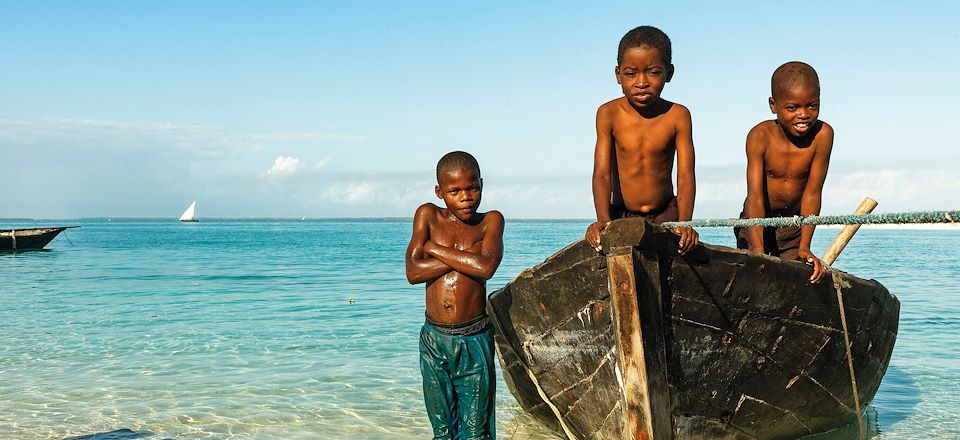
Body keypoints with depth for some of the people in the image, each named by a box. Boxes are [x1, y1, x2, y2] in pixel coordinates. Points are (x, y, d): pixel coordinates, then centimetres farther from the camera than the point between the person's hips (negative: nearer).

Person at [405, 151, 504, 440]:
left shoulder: (491, 221, 0)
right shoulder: (428, 216, 1)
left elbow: (486, 267, -19)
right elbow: (413, 273, -10)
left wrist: (434, 248, -10)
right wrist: (466, 258, -13)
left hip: (475, 340, -1)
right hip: (434, 339, 2)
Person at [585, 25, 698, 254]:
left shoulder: (678, 116, -5)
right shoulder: (609, 114, -6)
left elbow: (685, 175, -11)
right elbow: (602, 173, -13)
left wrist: (685, 222, -28)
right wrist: (603, 220, -30)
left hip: (666, 214, 0)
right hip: (621, 216, 0)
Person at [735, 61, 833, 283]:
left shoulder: (822, 134, -19)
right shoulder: (760, 136, -24)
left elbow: (812, 193, -18)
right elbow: (755, 196, -28)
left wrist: (804, 248, -23)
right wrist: (758, 251, -37)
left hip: (794, 225, 2)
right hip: (757, 222, -1)